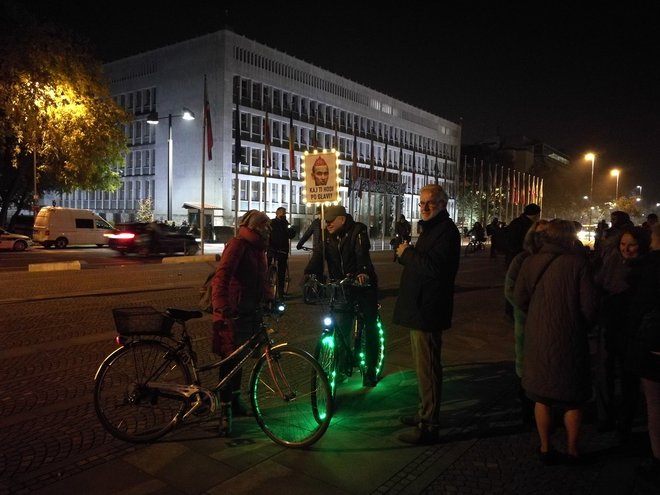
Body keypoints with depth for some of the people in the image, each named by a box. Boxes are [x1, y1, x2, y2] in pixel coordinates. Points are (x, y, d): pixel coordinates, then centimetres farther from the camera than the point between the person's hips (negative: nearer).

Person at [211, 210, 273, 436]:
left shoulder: (257, 248, 13)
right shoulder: (237, 245, -16)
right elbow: (222, 276, -28)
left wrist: (270, 299, 10)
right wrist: (221, 306, -40)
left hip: (250, 311, 8)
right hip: (232, 312, -8)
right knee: (230, 358, -3)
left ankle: (235, 400, 33)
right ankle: (225, 411, 7)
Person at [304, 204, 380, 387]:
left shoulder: (358, 231, -13)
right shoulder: (327, 236, 1)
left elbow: (362, 253, -29)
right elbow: (318, 256, -12)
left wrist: (363, 272, -49)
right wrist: (308, 274, -30)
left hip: (363, 285, -4)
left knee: (370, 329, 4)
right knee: (341, 330, 3)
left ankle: (370, 370, 17)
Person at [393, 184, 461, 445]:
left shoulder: (446, 230, -14)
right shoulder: (431, 228, 20)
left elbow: (434, 267, -27)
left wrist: (408, 253, -16)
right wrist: (406, 253, 4)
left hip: (428, 311, -11)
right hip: (419, 308, 11)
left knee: (427, 368, -5)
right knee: (423, 366, 20)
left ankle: (428, 427, 4)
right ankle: (425, 413, 34)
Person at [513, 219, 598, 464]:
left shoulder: (530, 262, -5)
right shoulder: (578, 262, -13)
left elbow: (519, 298, -3)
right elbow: (589, 304, -12)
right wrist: (582, 326, 8)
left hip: (538, 337, 2)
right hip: (570, 339, -2)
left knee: (542, 397, 15)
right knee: (573, 398, 16)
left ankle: (546, 448, 24)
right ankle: (572, 450, 26)